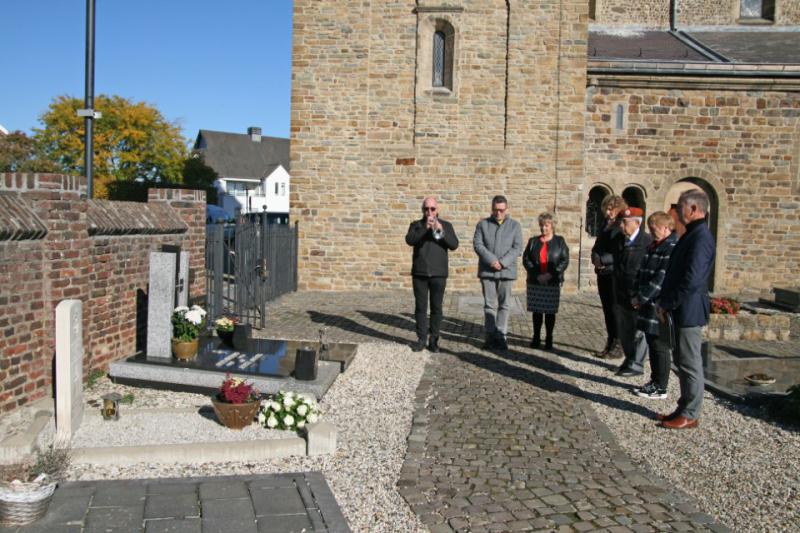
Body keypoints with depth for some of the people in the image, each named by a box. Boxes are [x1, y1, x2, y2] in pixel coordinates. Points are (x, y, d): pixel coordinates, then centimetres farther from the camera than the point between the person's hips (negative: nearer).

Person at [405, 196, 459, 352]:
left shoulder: (446, 225, 10)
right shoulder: (416, 225, 10)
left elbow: (454, 245, -3)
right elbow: (409, 240, -10)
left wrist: (441, 231, -16)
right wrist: (425, 228, -21)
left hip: (438, 273, 0)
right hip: (419, 273, 0)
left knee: (436, 307, 1)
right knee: (420, 307, 2)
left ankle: (434, 340, 8)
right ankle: (421, 339, 9)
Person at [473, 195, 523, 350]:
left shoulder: (514, 225, 6)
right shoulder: (483, 224, 7)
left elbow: (517, 248, -2)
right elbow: (477, 244, -3)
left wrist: (503, 262, -15)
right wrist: (491, 260, -16)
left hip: (506, 271, 0)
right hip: (487, 271, 0)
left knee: (504, 305, 4)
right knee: (490, 304, 2)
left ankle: (501, 336, 9)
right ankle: (490, 336, 7)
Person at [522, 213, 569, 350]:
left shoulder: (559, 241, 4)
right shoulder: (533, 241, 8)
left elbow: (565, 260, -3)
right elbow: (526, 259, 1)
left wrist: (551, 274, -14)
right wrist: (536, 275, -12)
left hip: (553, 283, -1)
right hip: (535, 282, 2)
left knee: (550, 311, 3)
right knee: (536, 311, 6)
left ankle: (549, 339, 12)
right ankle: (536, 337, 15)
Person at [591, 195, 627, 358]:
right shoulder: (606, 226, 15)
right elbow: (596, 248, 18)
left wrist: (602, 260, -18)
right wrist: (596, 259, -3)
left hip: (616, 275, -7)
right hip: (603, 273, 7)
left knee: (615, 311, -3)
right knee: (607, 311, 11)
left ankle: (616, 346, 5)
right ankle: (610, 344, 19)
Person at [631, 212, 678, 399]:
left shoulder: (672, 249, -16)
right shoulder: (654, 247, 15)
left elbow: (662, 278, -22)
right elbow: (643, 273, 21)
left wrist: (641, 297, -17)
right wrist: (639, 296, 11)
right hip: (650, 306, 9)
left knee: (659, 347, -1)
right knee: (652, 345, 15)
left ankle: (660, 388, 7)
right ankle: (655, 381, 25)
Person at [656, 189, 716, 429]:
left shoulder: (701, 238, -19)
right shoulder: (691, 235, 13)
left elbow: (692, 281, -24)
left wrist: (666, 303, -16)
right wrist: (664, 301, 10)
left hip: (689, 311, -10)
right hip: (681, 310, 10)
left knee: (690, 364, 0)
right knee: (682, 362, 16)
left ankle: (690, 415, 10)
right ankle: (684, 409, 26)